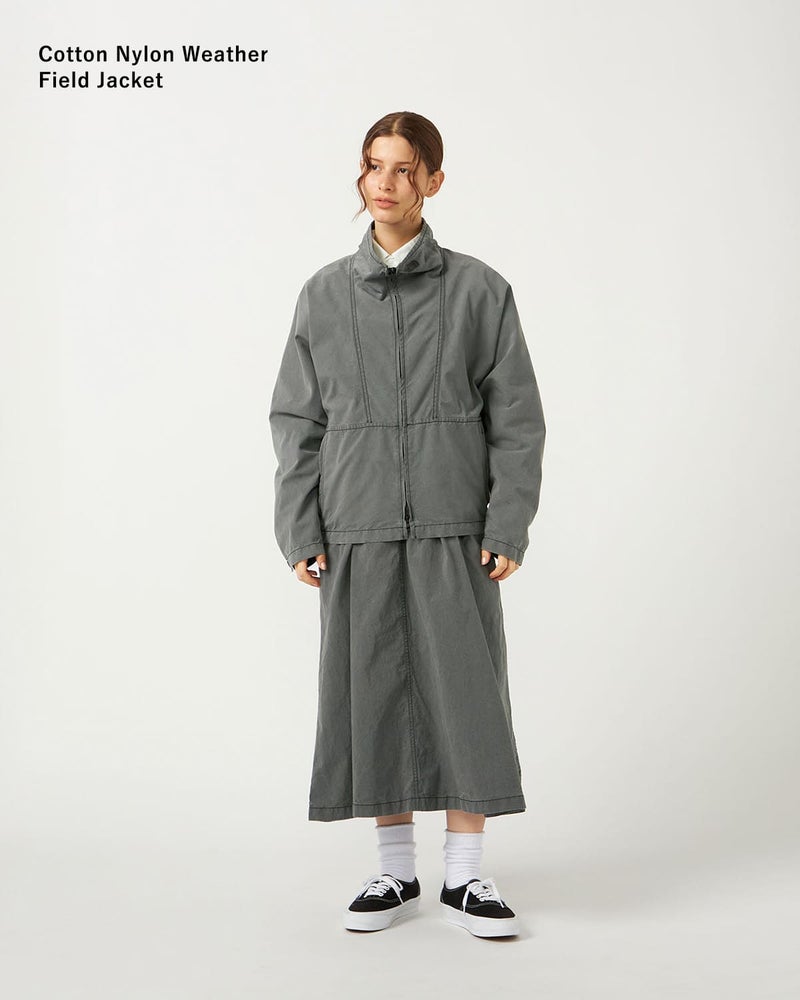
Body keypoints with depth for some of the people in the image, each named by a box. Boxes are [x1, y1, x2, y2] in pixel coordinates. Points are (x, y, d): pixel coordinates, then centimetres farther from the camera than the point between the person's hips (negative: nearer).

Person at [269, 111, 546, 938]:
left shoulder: (479, 290, 2)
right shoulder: (325, 294, 7)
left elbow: (516, 417, 2)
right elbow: (296, 420, 7)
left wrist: (508, 526, -6)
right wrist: (299, 533, 0)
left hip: (455, 528, -1)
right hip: (356, 529, 2)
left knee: (465, 688, 1)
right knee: (371, 691, 6)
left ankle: (465, 875, 15)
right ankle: (396, 871, 20)